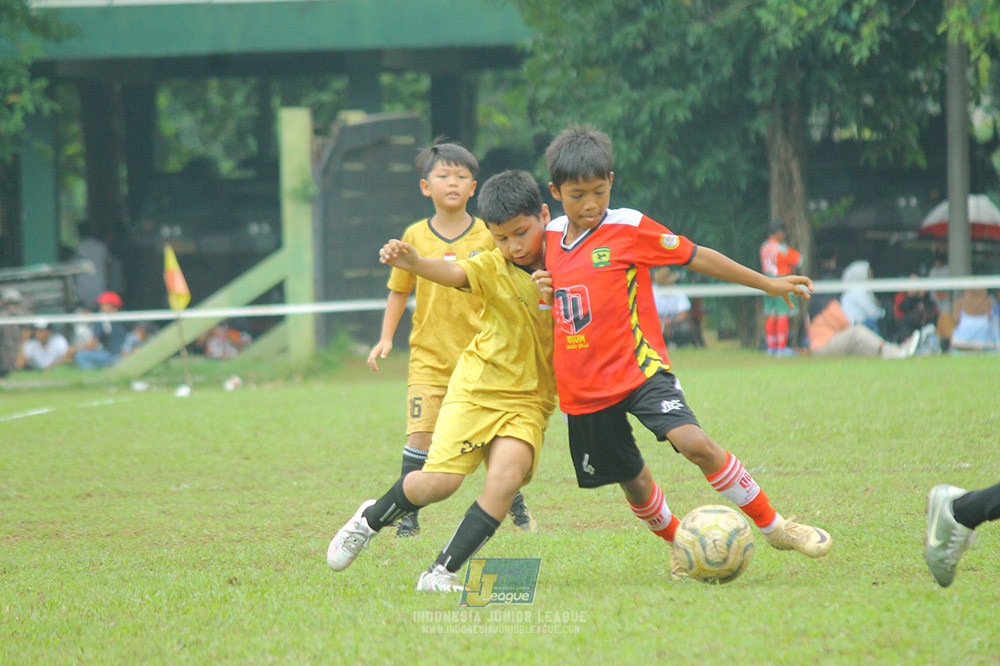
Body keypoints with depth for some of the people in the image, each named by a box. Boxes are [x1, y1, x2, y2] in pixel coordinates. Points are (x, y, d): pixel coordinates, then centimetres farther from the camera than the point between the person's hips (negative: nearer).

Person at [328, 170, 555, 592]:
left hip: (530, 400, 1)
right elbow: (454, 273, -26)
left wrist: (555, 296, -17)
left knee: (505, 477, -23)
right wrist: (414, 263, -48)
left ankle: (443, 572, -13)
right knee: (439, 482, -9)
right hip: (477, 386, -1)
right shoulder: (494, 267, -7)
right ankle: (370, 519, 23)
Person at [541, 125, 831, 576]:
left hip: (637, 369, -4)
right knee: (631, 480, 13)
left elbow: (696, 257, 1)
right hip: (582, 387, 4)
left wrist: (768, 284, 5)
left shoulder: (629, 228, -6)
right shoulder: (549, 236, 7)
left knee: (694, 442, -24)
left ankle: (772, 525, -12)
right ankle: (678, 544, 41)